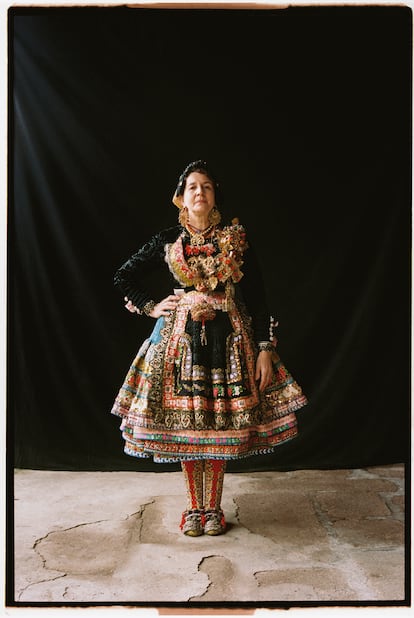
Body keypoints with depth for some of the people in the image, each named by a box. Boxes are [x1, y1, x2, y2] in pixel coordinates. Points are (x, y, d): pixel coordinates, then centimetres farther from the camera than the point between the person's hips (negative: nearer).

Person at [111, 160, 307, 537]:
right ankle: (195, 507, 19)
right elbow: (125, 276, 16)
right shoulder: (168, 242, 5)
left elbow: (257, 297, 0)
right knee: (184, 424, 2)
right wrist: (150, 307, 5)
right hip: (181, 337, 1)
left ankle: (214, 507, 19)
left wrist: (265, 349, -5)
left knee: (221, 424, 2)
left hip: (229, 339, 0)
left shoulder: (236, 240, 2)